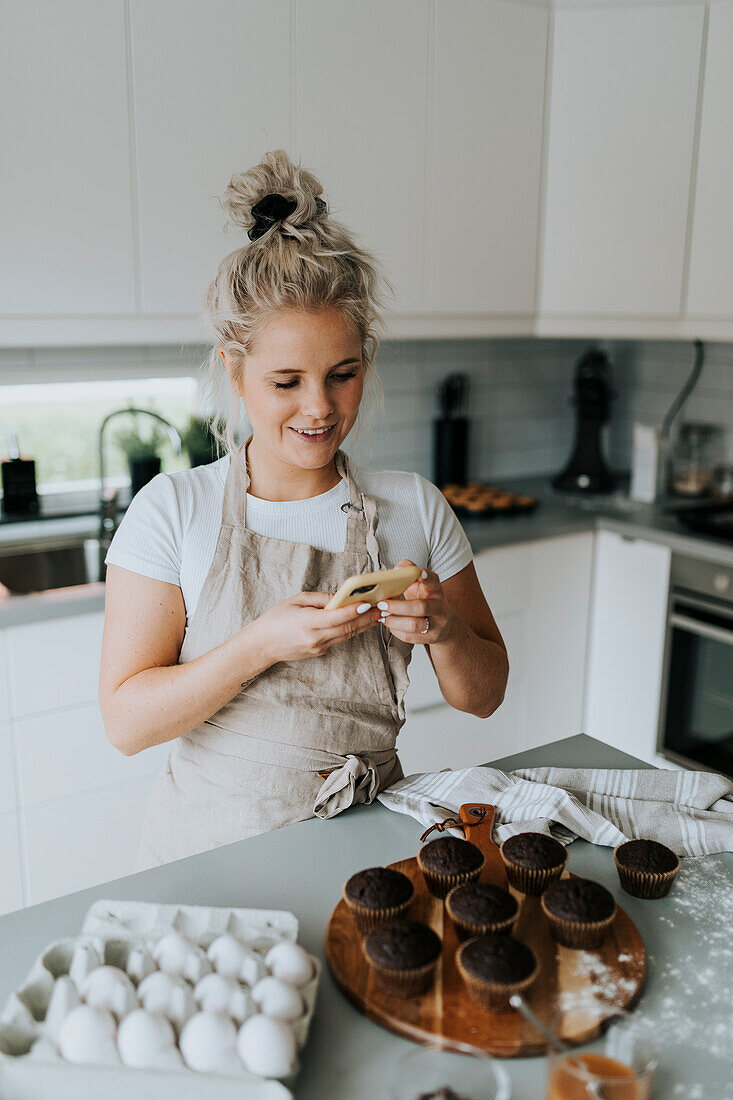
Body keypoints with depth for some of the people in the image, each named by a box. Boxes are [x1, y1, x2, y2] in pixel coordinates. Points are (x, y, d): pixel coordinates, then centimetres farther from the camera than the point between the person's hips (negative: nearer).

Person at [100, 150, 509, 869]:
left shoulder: (414, 508, -1)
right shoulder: (173, 511, -7)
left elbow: (483, 696, 4)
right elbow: (126, 721, -10)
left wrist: (442, 629, -16)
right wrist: (262, 646, -23)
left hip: (362, 840, 2)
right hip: (211, 849, -1)